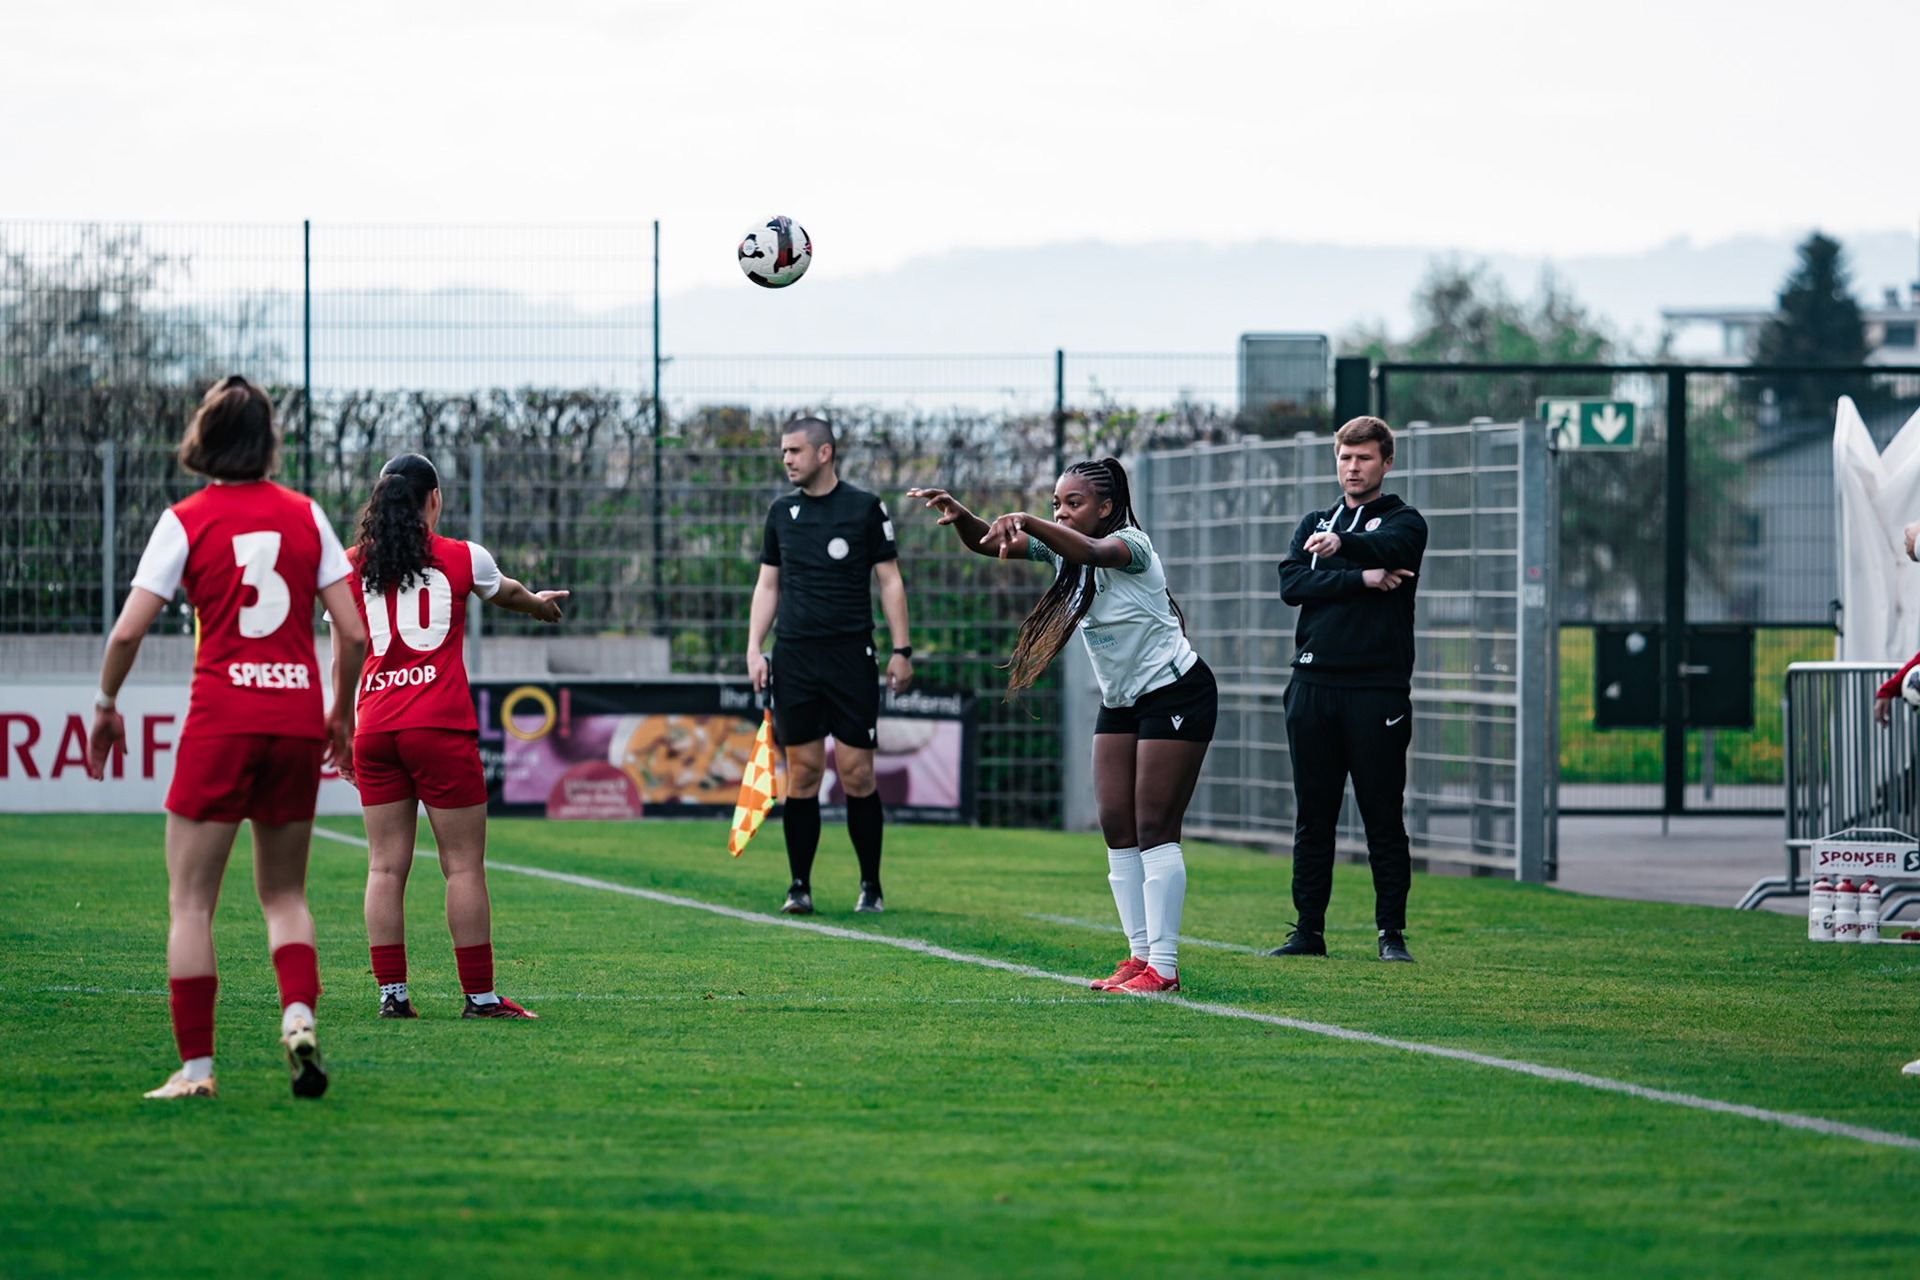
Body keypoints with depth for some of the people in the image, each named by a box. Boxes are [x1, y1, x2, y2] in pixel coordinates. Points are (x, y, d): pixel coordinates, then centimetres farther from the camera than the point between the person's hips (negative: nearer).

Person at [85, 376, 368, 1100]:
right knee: (284, 893, 15)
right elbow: (353, 632, 5)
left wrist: (106, 705, 10)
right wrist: (341, 712, 18)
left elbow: (128, 631, -5)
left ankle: (196, 1065, -2)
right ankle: (299, 1014, -10)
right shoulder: (305, 515, 7)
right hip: (297, 718, 3)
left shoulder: (187, 520, -2)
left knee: (191, 902, 4)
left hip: (220, 723, -3)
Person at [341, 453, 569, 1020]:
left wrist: (341, 735, 18)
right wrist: (541, 603, 49)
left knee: (386, 865, 5)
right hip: (441, 727, -3)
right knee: (464, 863, 1)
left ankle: (391, 992, 2)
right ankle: (480, 995, 1)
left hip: (374, 727, 3)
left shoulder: (352, 566, 9)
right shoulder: (461, 558, 4)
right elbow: (505, 591, 26)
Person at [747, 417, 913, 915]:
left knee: (857, 774, -4)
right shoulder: (782, 513, 11)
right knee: (803, 771, 0)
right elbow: (767, 585, 15)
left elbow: (890, 581, 3)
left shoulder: (865, 508, 1)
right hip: (794, 659, 3)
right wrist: (754, 649, 5)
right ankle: (799, 886, 4)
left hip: (851, 655, -3)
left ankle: (871, 886, 7)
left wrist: (901, 650, -3)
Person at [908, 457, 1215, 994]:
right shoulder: (1060, 547, 2)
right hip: (1121, 702, 8)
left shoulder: (1130, 543, -19)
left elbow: (1091, 551, -43)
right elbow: (989, 543, -7)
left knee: (1154, 829, -11)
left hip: (1176, 693, -8)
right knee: (1116, 828, 2)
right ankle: (1140, 954, 4)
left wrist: (1025, 521, -57)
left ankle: (1163, 965, -10)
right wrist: (961, 517, -29)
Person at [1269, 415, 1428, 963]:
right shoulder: (1314, 523, 17)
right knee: (1313, 816, 6)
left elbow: (1387, 549, -20)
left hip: (1378, 687, -4)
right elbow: (1291, 583, 0)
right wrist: (1360, 579, -12)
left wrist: (1342, 544, -42)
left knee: (1382, 816, -3)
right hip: (1314, 685, 4)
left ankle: (1392, 932, 3)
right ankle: (1308, 930, 10)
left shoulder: (1403, 521, 5)